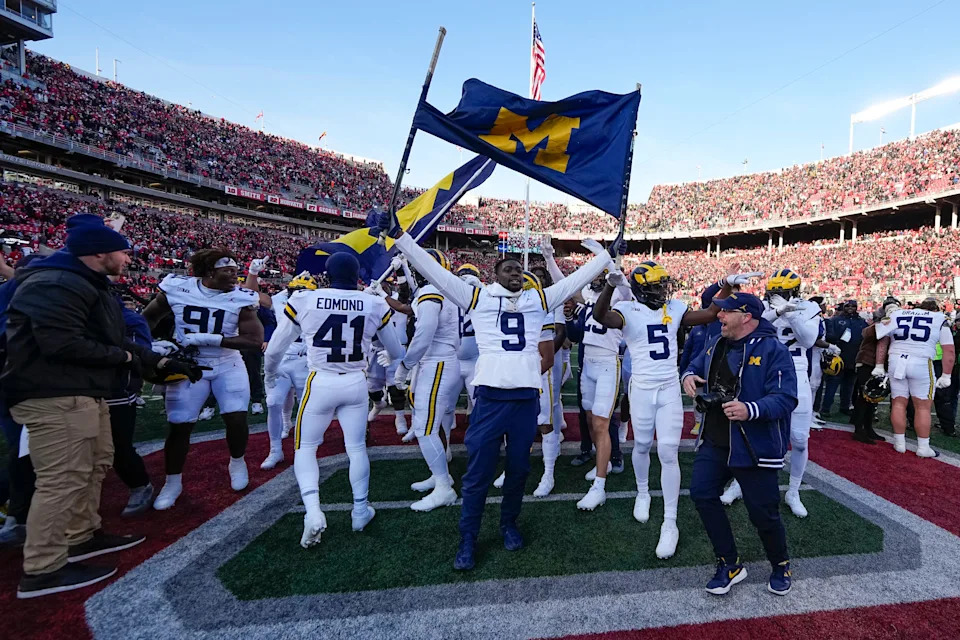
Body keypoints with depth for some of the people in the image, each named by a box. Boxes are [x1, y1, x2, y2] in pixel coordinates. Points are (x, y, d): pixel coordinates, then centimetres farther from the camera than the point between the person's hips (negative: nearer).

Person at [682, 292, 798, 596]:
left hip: (754, 446, -6)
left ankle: (780, 565, 38)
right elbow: (696, 365, 22)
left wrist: (751, 410, -38)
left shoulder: (773, 350, -16)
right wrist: (688, 375, -2)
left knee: (763, 512, 5)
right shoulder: (716, 344, 7)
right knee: (702, 494, 2)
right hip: (714, 442, 7)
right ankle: (730, 564, 21)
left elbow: (785, 398, -21)